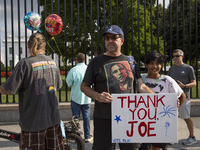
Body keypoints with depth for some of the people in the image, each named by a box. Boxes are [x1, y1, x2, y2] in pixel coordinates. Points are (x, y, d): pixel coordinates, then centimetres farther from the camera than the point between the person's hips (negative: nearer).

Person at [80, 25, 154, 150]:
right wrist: (97, 96, -16)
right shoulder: (97, 62, 1)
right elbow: (84, 86, 4)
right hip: (104, 119, -3)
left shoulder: (130, 61, 10)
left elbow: (141, 86, 10)